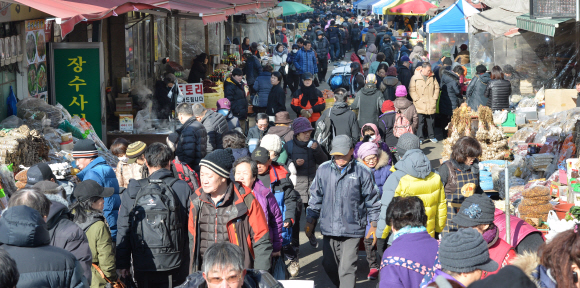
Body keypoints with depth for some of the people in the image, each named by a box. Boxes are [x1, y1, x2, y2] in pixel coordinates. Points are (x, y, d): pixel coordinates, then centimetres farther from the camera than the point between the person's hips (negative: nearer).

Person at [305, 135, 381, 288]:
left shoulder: (362, 171, -5)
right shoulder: (323, 170, 3)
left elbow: (372, 200, 4)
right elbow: (316, 197, 13)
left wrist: (374, 225, 6)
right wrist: (310, 221, 13)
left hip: (352, 228, -4)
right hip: (329, 228, 4)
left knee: (347, 268, -9)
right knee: (329, 266, 13)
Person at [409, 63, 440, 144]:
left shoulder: (432, 78, 8)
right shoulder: (415, 78, -3)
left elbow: (437, 88, 13)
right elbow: (411, 90, -4)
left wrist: (434, 98, 3)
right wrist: (417, 99, -10)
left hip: (431, 105, 3)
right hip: (420, 106, -3)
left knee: (431, 122, 11)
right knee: (420, 122, -2)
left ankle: (432, 136, 23)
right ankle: (420, 138, 5)